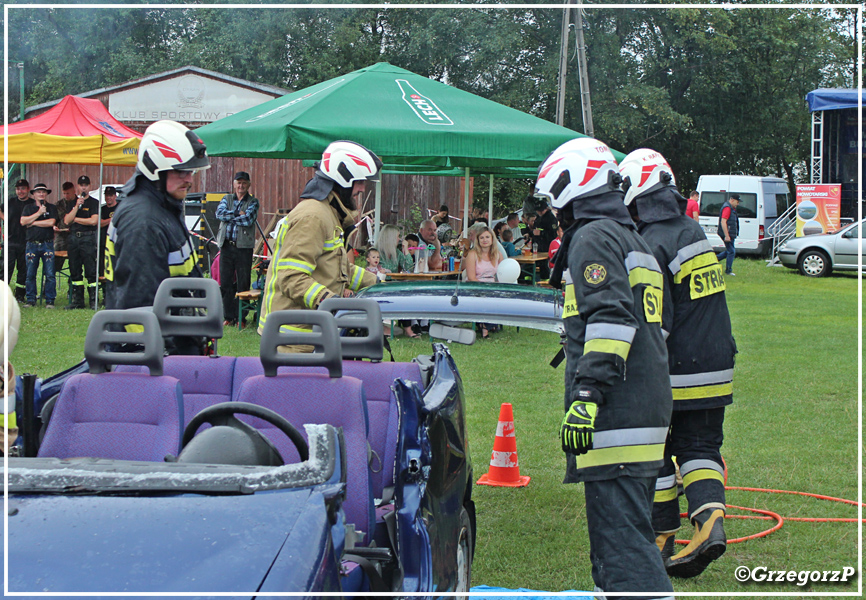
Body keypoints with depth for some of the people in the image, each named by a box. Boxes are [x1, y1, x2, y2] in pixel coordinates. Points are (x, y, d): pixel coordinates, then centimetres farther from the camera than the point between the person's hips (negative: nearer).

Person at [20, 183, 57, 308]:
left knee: (50, 274, -6)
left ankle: (50, 300, 0)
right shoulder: (28, 207, 12)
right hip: (32, 244, 1)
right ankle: (31, 300, 10)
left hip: (47, 244, -1)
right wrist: (38, 213, -7)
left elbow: (51, 222, -7)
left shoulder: (51, 208, 8)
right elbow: (23, 221, -2)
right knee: (30, 274, 1)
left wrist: (33, 223, -2)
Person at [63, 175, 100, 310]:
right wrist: (77, 207, -6)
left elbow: (93, 221, -10)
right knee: (74, 271, 7)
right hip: (73, 238, 5)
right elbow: (67, 221, 5)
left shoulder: (94, 203, 3)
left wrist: (76, 219, -1)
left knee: (91, 271, -9)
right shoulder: (72, 202, 17)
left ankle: (94, 301, -8)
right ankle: (77, 300, 13)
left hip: (88, 238, -5)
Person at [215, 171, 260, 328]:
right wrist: (238, 214, -10)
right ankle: (229, 316, 12)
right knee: (225, 282, 4)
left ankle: (241, 317, 5)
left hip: (244, 246, -3)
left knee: (243, 284, -1)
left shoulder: (253, 202, 5)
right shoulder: (227, 199, 15)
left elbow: (248, 220, -12)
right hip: (226, 246, 3)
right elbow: (220, 213, -5)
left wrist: (230, 216, -4)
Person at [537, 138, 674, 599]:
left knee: (621, 534, -13)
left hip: (615, 420, -10)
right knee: (623, 529, 17)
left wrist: (586, 397, -24)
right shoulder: (632, 239, 25)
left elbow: (610, 322, -19)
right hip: (648, 412, 10)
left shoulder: (594, 237, -6)